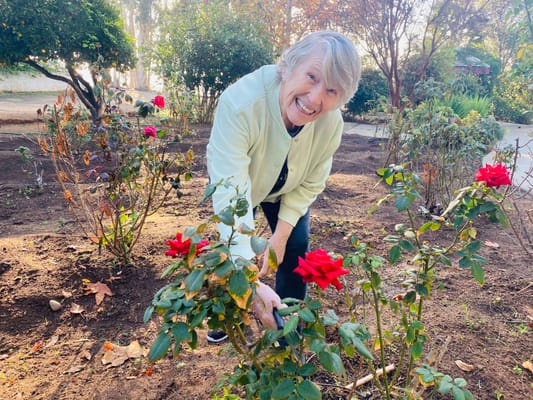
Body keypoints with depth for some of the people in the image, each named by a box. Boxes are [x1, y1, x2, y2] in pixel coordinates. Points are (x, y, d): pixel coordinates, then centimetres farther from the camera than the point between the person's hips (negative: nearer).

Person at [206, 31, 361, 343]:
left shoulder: (332, 122, -32)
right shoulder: (240, 102, -45)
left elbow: (311, 184, -15)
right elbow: (230, 192, -50)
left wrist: (280, 236, -20)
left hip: (287, 191, 3)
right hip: (239, 182, -2)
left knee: (296, 249, 2)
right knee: (233, 251, 2)